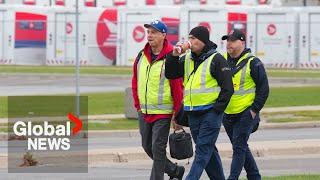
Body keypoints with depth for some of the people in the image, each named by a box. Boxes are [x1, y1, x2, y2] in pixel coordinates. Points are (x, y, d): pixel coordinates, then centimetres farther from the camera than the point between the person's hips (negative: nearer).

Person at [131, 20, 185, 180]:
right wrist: (138, 105, 11)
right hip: (144, 112, 7)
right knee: (147, 147, 14)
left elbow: (178, 87, -12)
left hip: (163, 113, -7)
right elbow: (135, 82, 16)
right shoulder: (141, 56, 6)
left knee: (158, 149, -8)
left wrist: (177, 114, -12)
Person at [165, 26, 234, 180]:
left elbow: (227, 88, -8)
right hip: (192, 114, 7)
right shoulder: (187, 59, 12)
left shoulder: (216, 60, -7)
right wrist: (174, 56, -5)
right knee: (208, 150, 12)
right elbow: (170, 74, 8)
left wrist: (217, 109, -12)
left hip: (210, 113, -7)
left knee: (203, 149, -10)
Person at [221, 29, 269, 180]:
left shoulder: (253, 63, -8)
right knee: (241, 147, 13)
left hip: (246, 113, -6)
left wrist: (254, 110, -10)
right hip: (227, 115, 6)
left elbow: (263, 89, -6)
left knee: (239, 147, -11)